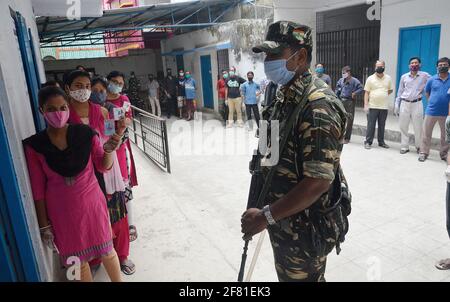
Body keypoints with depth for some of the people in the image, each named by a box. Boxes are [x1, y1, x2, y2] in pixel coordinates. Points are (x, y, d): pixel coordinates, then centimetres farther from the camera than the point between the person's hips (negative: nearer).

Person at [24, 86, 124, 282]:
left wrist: (108, 151, -23)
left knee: (106, 251, 14)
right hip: (61, 211, 0)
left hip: (91, 202, 0)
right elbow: (38, 189, -4)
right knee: (77, 258, 17)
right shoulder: (34, 145, -10)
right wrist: (44, 225, -1)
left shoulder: (85, 134, -11)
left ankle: (118, 281, 39)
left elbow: (103, 166, -1)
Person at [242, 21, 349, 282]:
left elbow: (319, 181, -29)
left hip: (305, 228, -8)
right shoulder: (285, 96, 5)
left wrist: (266, 216, -23)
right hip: (284, 220, 8)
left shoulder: (318, 105, -25)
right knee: (286, 274, 26)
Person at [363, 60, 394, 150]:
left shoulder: (388, 78, 7)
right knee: (371, 125, -1)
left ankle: (381, 142, 20)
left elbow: (391, 90, 19)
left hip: (384, 106, 3)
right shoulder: (370, 78, 0)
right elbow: (366, 93, -2)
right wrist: (366, 105, -9)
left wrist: (384, 95, 4)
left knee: (382, 125, 10)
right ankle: (368, 142, 5)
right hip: (372, 106, -3)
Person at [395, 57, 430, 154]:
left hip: (417, 104, -2)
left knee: (418, 128, 3)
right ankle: (405, 147, 16)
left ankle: (419, 147, 19)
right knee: (403, 126, 5)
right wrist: (396, 105, 8)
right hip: (404, 104, 2)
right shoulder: (404, 77, 7)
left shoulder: (425, 76, 0)